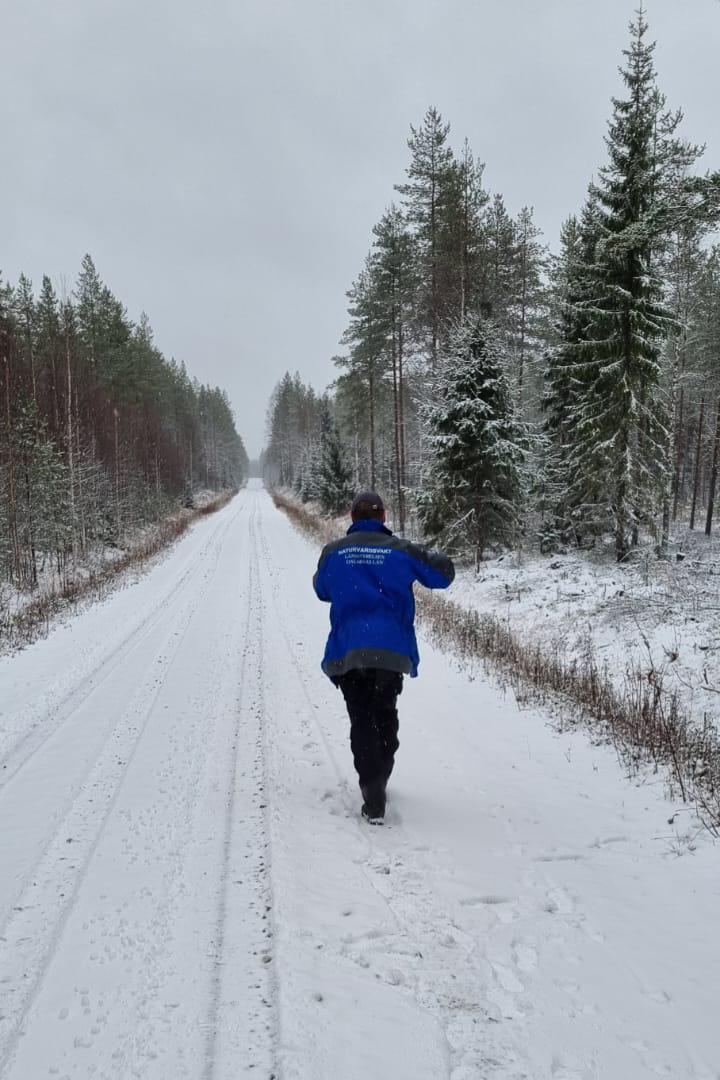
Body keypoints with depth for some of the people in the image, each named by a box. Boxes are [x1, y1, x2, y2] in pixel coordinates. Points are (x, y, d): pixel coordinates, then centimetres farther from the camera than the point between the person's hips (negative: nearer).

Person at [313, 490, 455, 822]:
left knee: (362, 721, 4)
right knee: (385, 717, 20)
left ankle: (373, 798, -7)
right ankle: (378, 782, 31)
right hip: (392, 650, 1)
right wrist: (431, 555, 30)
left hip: (348, 650, -1)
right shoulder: (401, 550, 1)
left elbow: (322, 590, 20)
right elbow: (443, 574, 11)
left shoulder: (333, 552, 3)